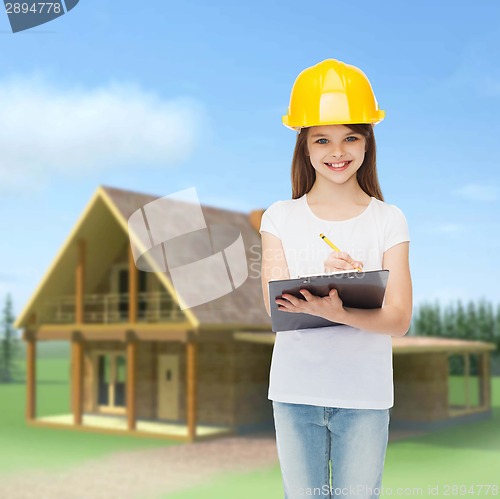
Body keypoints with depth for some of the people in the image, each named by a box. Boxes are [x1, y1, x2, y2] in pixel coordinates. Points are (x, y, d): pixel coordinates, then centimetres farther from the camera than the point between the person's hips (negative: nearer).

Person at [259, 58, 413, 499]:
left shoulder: (388, 220, -1)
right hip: (295, 392, 1)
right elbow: (276, 306, -8)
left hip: (364, 396, -1)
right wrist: (323, 282, -29)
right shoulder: (280, 218, 1)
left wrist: (336, 312, -28)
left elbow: (399, 319, -8)